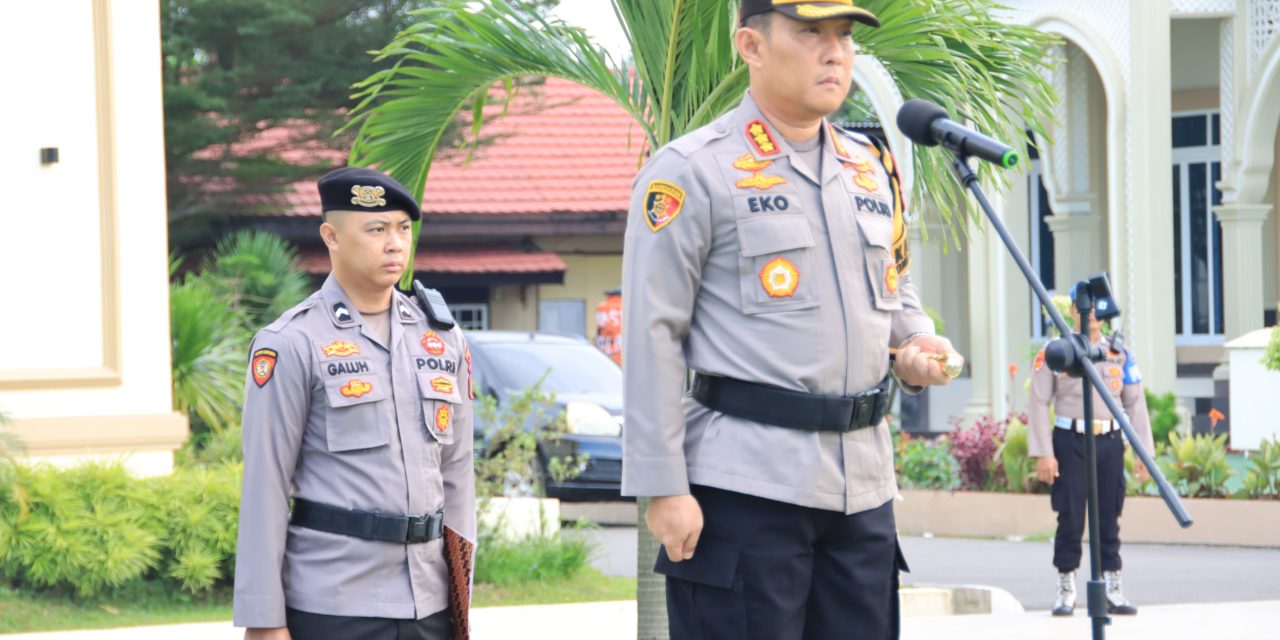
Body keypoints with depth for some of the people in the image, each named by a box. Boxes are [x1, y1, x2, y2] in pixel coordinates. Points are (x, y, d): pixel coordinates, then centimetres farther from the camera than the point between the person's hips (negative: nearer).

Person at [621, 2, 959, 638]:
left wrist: (916, 345, 5)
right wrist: (663, 489, -13)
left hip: (864, 489, 7)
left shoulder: (871, 169, 15)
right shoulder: (693, 172, -6)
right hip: (745, 487, -7)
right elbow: (651, 337, -8)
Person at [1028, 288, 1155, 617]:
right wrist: (1043, 454, -8)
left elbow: (1135, 404, 11)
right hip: (1070, 442, -2)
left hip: (1109, 442, 3)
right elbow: (1038, 404, -1)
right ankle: (1066, 592, 7)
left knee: (1109, 519, 5)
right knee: (1071, 519, -2)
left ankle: (1113, 591, 11)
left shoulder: (1120, 355, 9)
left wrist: (1144, 451, 5)